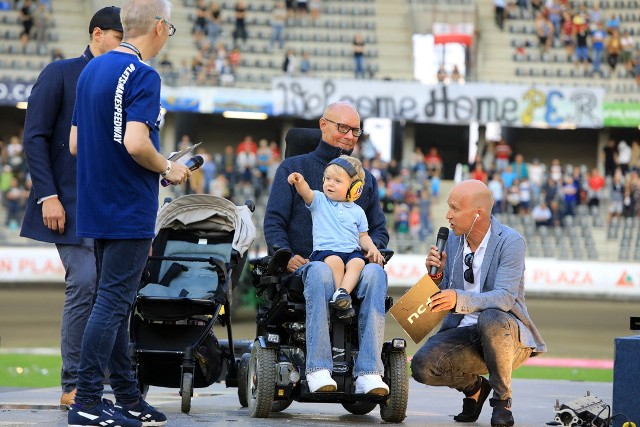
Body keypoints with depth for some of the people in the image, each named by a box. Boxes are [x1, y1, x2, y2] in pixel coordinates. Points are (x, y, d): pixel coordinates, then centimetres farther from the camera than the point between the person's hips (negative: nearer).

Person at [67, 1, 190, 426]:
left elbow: (75, 143, 15)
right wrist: (167, 168, -9)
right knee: (113, 302, -6)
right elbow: (135, 143, -26)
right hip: (130, 211, -9)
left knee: (116, 302, 13)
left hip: (96, 210, 9)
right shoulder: (142, 76, -15)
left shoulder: (91, 70, 12)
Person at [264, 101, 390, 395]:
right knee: (320, 272, -41)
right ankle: (318, 369, -47)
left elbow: (380, 228, 25)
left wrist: (372, 248, 0)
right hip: (306, 262, -3)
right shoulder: (293, 169, 18)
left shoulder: (366, 178, 28)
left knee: (375, 273, -35)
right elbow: (274, 221, 9)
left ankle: (369, 373, -45)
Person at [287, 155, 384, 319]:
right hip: (325, 250, -2)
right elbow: (307, 193, -9)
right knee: (334, 261, -35)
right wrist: (300, 182, -31)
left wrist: (372, 248, 1)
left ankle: (343, 292, -47)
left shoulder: (357, 211, 19)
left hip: (352, 251, 2)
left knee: (358, 262, -31)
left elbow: (363, 236, 22)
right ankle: (343, 303, -36)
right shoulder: (319, 201, 13)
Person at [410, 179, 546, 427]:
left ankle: (502, 399, -15)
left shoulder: (510, 242, -13)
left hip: (507, 336, -5)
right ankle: (473, 386, 11)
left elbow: (504, 298, -26)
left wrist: (459, 299, -42)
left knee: (490, 319, -40)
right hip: (464, 333, 5)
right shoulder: (453, 239, 6)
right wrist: (437, 276, -12)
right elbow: (444, 299, 11)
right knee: (422, 367, -24)